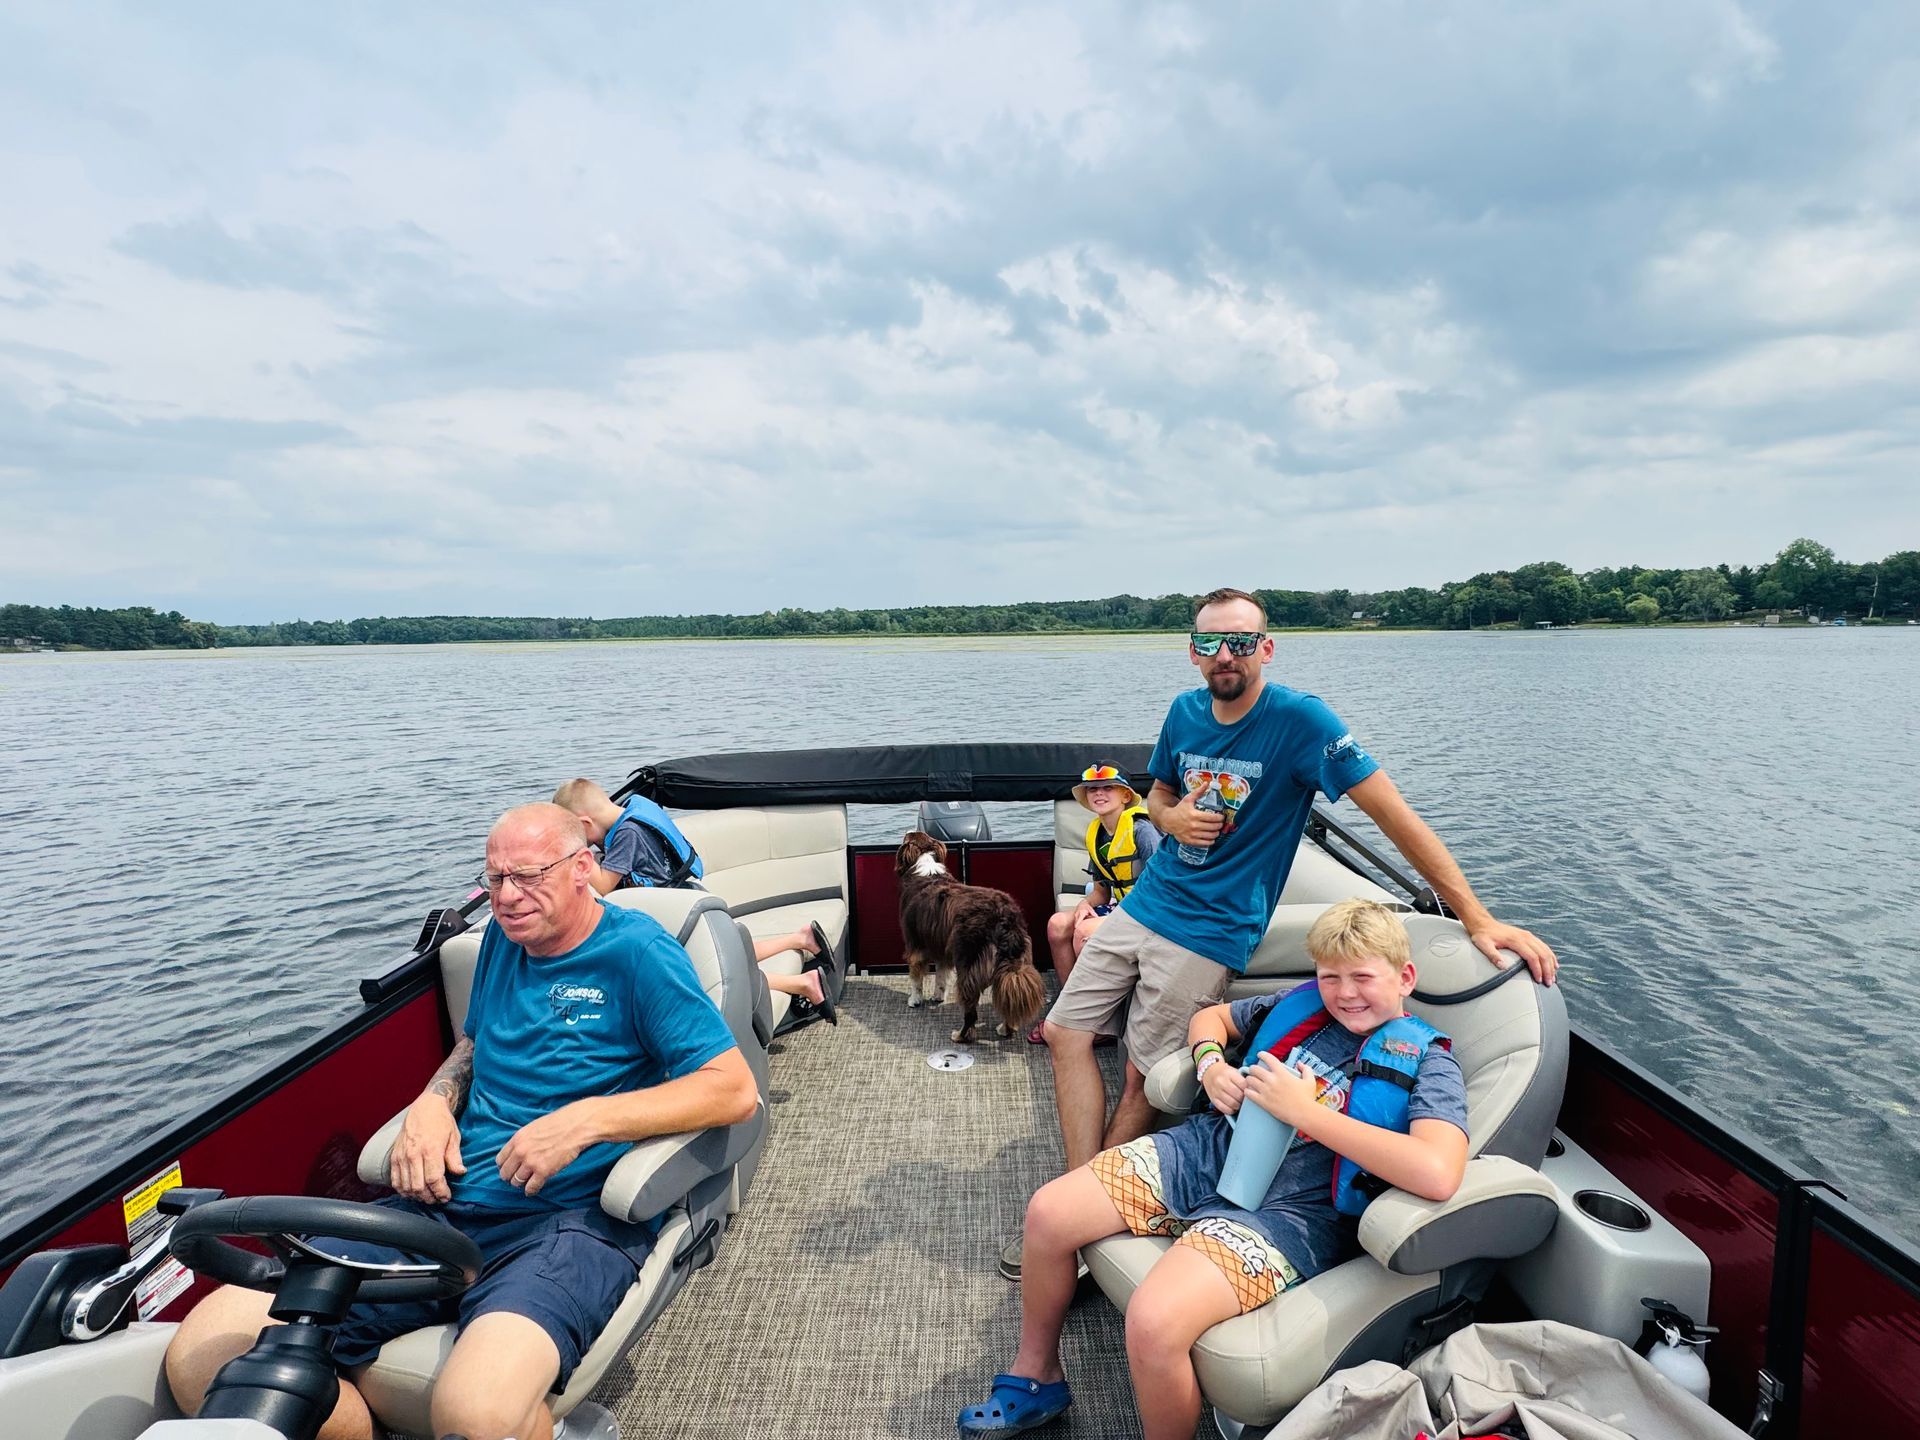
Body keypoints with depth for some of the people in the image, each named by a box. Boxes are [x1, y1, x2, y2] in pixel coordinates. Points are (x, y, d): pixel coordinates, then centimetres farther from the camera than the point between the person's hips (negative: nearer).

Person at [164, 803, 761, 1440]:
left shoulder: (636, 951, -8)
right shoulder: (505, 937, 13)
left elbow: (734, 1089, -13)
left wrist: (586, 1120, -19)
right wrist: (433, 1102, 6)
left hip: (570, 1217, -6)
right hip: (448, 1201, 7)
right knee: (202, 1353, -10)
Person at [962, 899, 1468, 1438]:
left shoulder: (1427, 1063, -7)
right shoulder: (1304, 1005, 8)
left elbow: (1438, 1175, -27)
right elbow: (1212, 1016, 24)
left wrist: (1304, 1111, -23)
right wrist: (1211, 1064, -1)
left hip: (1288, 1211, -6)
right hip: (1211, 1149, 6)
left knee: (1153, 1323, -31)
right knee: (1048, 1213, -4)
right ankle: (1036, 1376, 22)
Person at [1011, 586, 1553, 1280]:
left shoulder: (1299, 718, -17)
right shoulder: (1185, 711, 3)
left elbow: (1395, 815, -18)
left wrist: (1479, 919, -20)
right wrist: (1171, 818, -7)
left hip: (1209, 930, -6)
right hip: (1143, 904, 7)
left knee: (1144, 1077, 0)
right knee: (1066, 1033, 3)